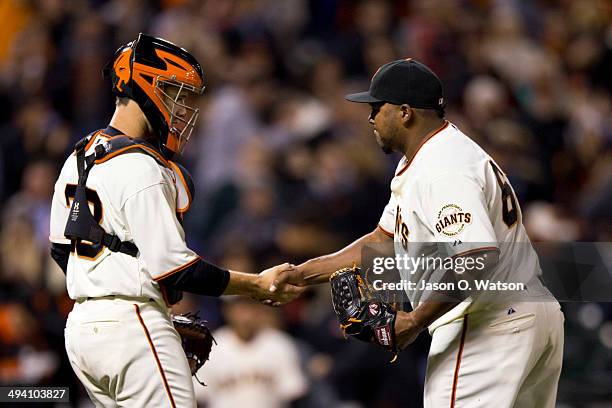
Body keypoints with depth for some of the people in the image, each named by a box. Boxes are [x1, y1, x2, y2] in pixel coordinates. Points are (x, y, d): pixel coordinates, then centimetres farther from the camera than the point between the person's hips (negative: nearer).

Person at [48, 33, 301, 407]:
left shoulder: (78, 159, 14)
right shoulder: (141, 168, -15)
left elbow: (61, 249, 21)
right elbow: (173, 267, -17)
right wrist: (259, 285, -9)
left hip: (82, 325, 10)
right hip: (131, 326, -10)